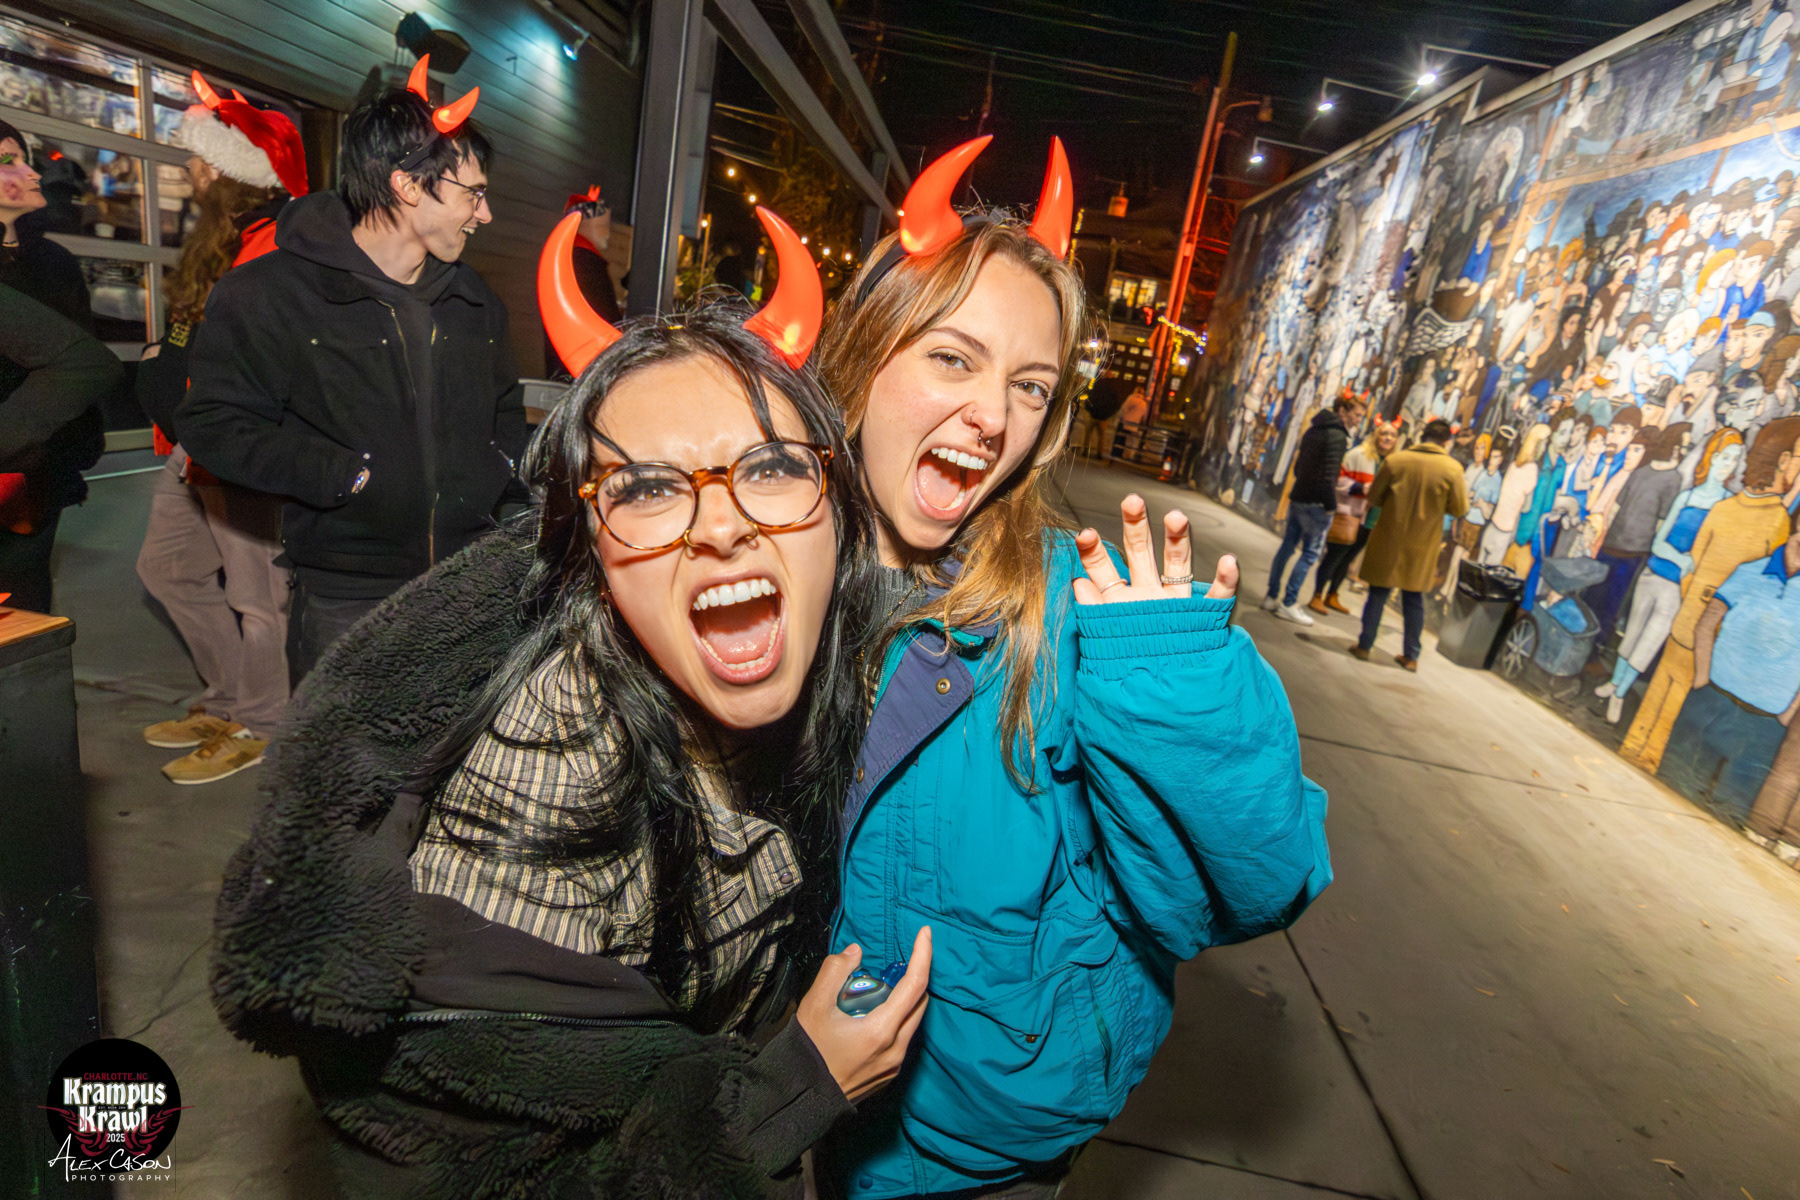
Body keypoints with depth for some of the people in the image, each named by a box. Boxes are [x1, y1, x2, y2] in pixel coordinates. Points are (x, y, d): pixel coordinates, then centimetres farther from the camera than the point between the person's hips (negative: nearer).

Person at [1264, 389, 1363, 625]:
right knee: (1310, 553, -2)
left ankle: (1271, 597, 15)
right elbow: (1328, 475, -22)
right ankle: (1288, 604, -1)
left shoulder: (1313, 429, 14)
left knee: (1287, 547, 11)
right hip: (1315, 504, -9)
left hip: (1297, 498, 9)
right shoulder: (1337, 436, -14)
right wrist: (1331, 505, -15)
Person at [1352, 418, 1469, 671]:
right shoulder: (1452, 468, -8)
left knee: (1378, 593, 9)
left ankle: (1364, 645, 13)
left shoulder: (1395, 459, -7)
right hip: (1423, 544, 1)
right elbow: (1460, 508, -4)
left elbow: (1374, 497, -2)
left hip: (1389, 538, -1)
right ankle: (1411, 655, 18)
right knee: (1414, 597, 12)